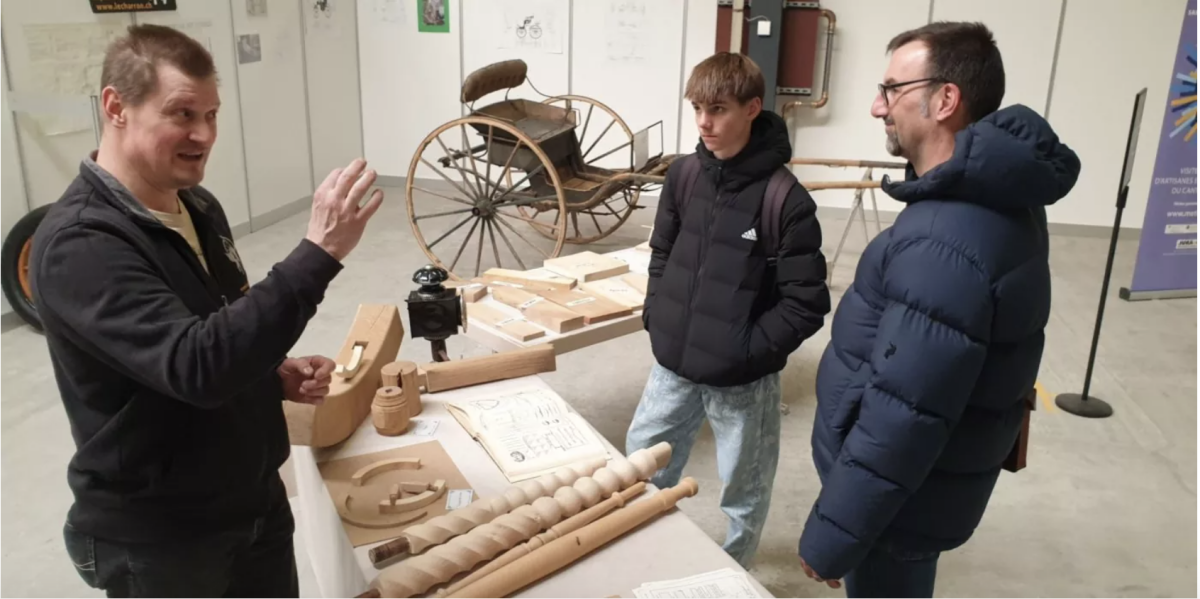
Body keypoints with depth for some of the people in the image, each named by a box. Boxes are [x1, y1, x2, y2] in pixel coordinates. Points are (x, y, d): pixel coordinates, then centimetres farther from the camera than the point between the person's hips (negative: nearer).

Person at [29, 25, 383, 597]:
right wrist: (318, 254, -38)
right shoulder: (79, 243, -23)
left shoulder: (199, 207, 3)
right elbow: (196, 366, -35)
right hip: (156, 534, -7)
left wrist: (277, 373, -4)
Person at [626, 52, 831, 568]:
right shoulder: (683, 176, -1)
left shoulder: (785, 199, -18)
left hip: (741, 377, -5)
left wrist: (749, 351, -19)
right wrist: (656, 315, 1)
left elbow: (806, 304, -16)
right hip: (673, 362, 6)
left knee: (743, 485, 15)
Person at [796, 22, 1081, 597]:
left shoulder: (945, 244, -32)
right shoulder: (998, 198, 2)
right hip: (922, 481, 9)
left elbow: (901, 419, -31)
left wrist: (831, 537, -22)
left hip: (899, 498, -9)